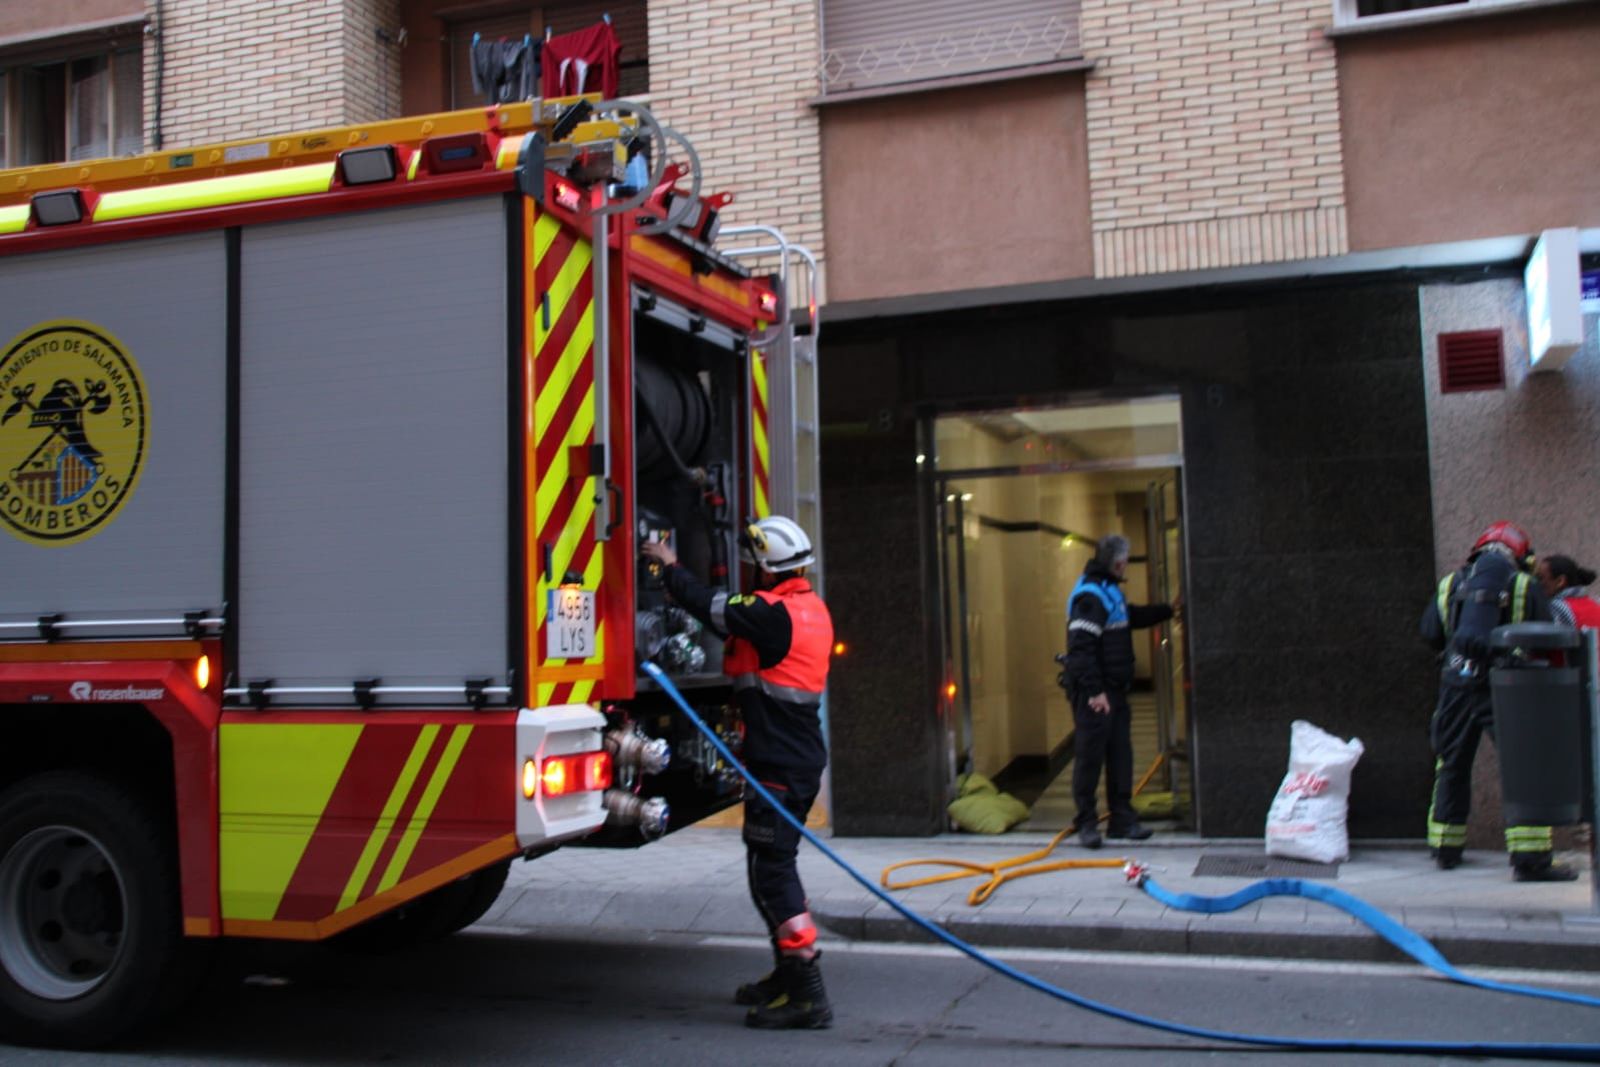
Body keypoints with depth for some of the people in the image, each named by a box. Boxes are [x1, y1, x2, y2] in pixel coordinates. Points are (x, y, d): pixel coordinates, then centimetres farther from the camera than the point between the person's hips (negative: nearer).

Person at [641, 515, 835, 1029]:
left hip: (779, 764, -10)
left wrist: (670, 567, 6)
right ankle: (790, 975, 32)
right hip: (802, 757, 10)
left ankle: (807, 996, -5)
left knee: (771, 872, -7)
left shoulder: (774, 614, -17)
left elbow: (709, 606, -12)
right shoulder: (810, 609, 12)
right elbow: (727, 612, 21)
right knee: (773, 867, 20)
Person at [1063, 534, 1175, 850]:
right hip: (1093, 693, -10)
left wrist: (1168, 610, 41)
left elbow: (1133, 616, 37)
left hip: (1113, 690, 10)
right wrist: (1094, 691, -24)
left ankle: (1122, 820, 19)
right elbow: (1081, 648, -22)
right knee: (1090, 755, -4)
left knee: (1120, 754, 12)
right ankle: (1086, 823, 3)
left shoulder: (1109, 591, 18)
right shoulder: (1090, 596, -16)